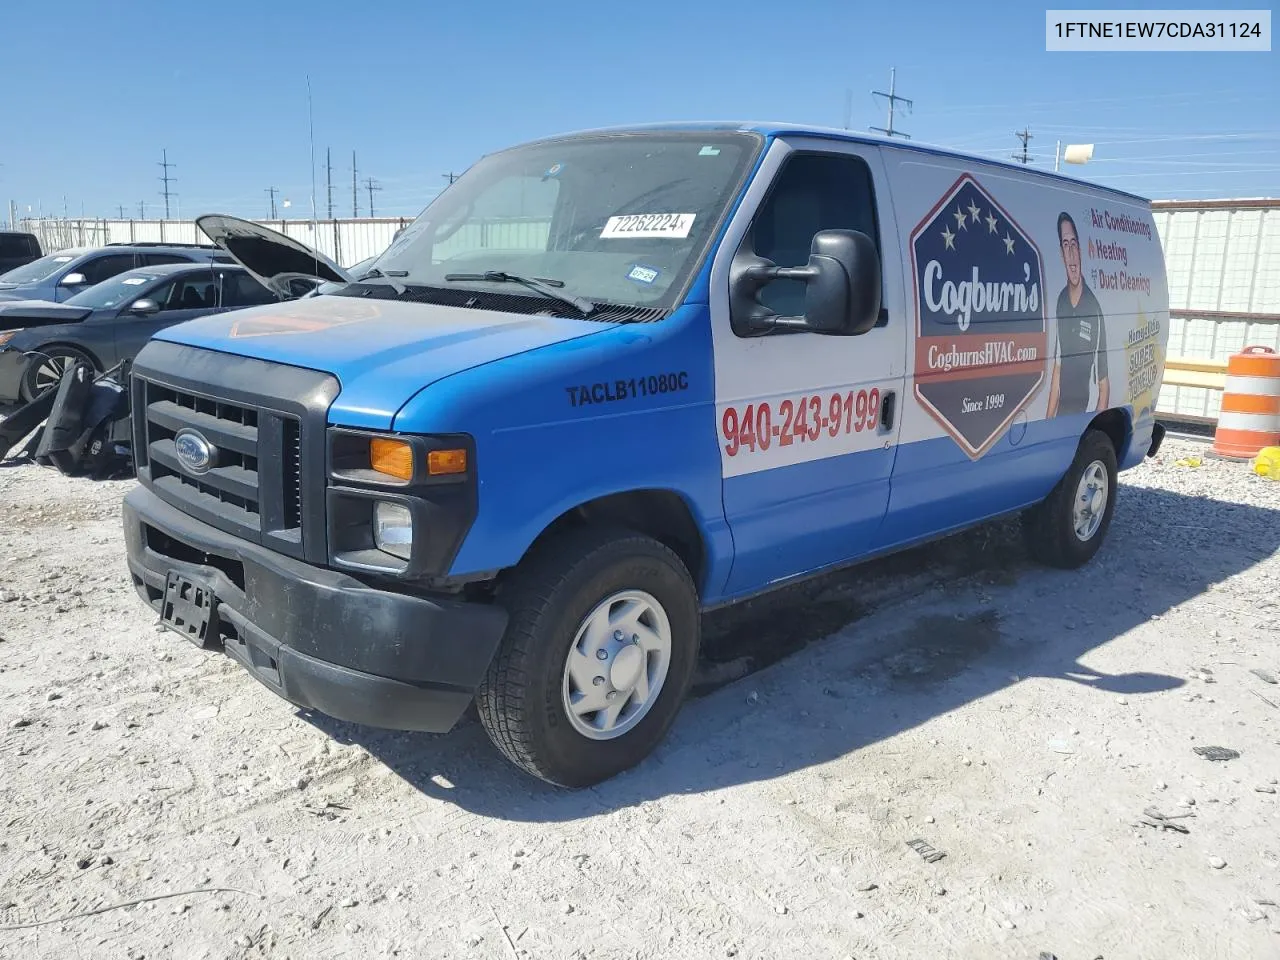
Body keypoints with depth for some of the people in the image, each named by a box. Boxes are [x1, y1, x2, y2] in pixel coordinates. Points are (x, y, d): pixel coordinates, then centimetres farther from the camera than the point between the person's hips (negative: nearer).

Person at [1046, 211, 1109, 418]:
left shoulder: (1094, 308, -11)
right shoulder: (1060, 302, 7)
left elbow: (1103, 382, -8)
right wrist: (1048, 418, 9)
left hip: (1086, 414, -5)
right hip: (1061, 413, 5)